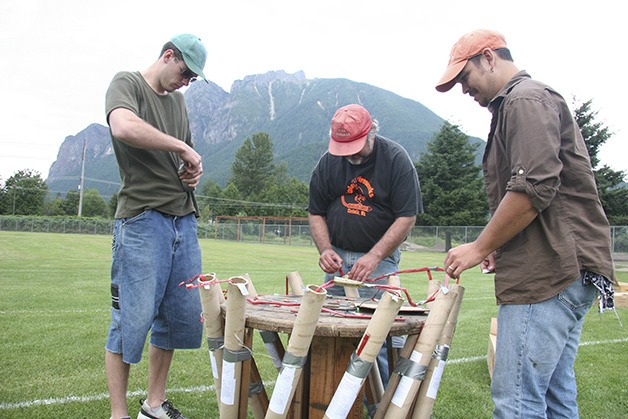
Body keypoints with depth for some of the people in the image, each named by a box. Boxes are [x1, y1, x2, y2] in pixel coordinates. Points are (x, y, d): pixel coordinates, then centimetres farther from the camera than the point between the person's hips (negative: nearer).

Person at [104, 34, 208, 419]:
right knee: (133, 318, -4)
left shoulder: (177, 100, 22)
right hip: (143, 218, -7)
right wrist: (182, 147, -16)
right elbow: (123, 127, -24)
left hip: (183, 219, 8)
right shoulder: (127, 83, 0)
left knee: (182, 315, 8)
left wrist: (194, 169, 7)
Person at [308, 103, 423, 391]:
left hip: (380, 258, -4)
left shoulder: (396, 159, -8)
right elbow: (315, 213, 8)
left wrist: (374, 257, -20)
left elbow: (407, 217, -11)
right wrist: (325, 250, -9)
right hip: (337, 257, 4)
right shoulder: (329, 161, 2)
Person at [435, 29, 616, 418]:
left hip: (549, 271, -11)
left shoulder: (527, 99, -8)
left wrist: (480, 247, -11)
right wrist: (499, 247, 20)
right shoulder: (534, 100, 26)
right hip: (567, 270, 11)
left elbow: (533, 188, -20)